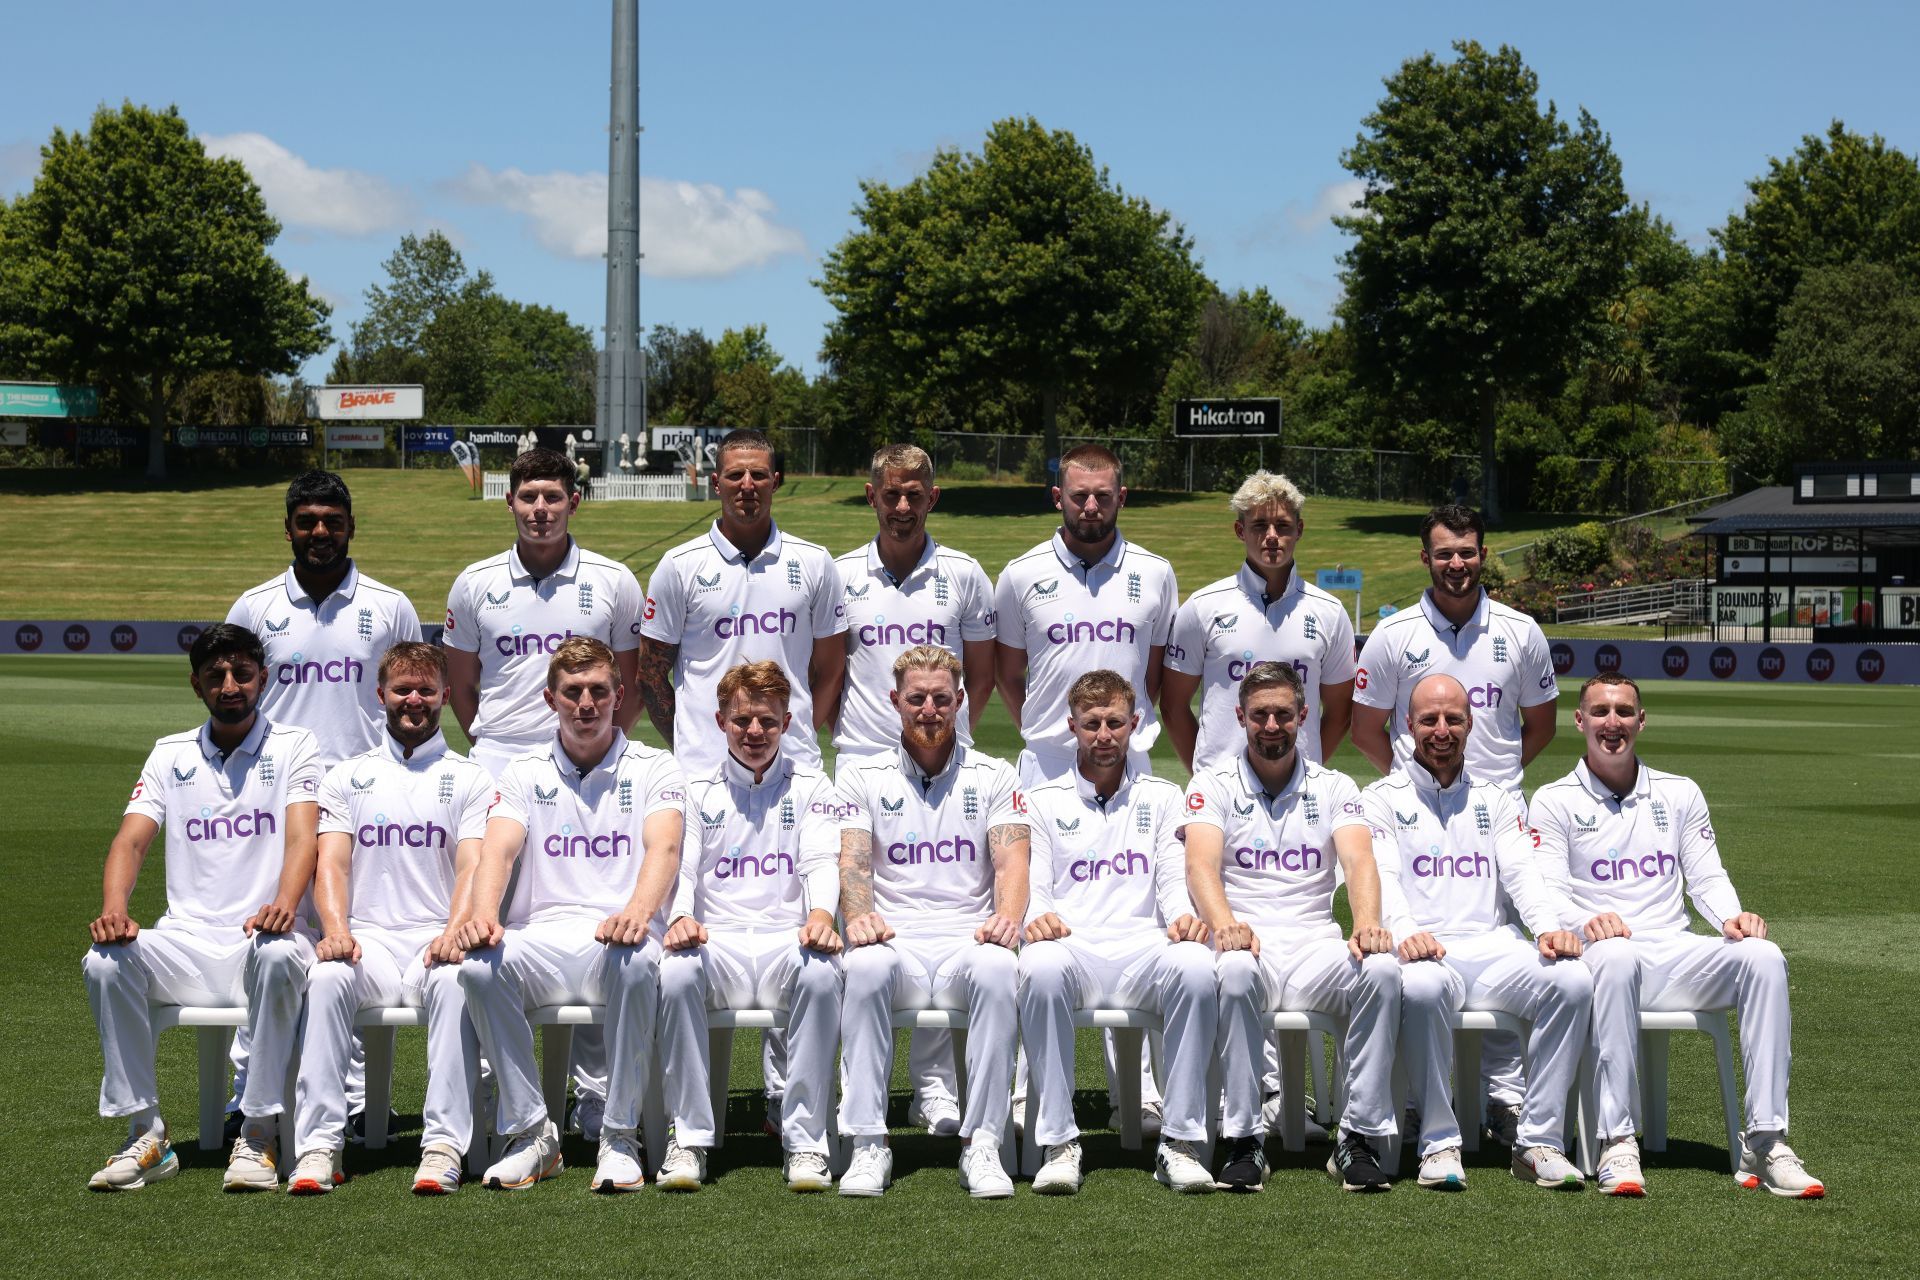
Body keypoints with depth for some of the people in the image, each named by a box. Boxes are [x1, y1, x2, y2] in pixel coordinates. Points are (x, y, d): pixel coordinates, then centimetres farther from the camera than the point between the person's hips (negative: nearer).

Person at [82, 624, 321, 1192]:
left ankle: (258, 1136, -30)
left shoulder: (293, 747, 6)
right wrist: (113, 910, -19)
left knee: (276, 956, -38)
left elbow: (301, 837, -9)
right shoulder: (171, 754, 15)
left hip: (262, 937, -3)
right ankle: (145, 1134, -17)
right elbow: (131, 841, 3)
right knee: (105, 962, -27)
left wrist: (283, 905, -31)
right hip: (187, 942, 3)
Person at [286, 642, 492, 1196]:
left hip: (437, 942, -1)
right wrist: (335, 929, -15)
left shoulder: (470, 779, 14)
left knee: (456, 980, -36)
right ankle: (319, 1145, -34)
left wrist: (455, 932, -21)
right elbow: (331, 863, 7)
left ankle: (444, 1145, -39)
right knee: (326, 977, -33)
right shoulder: (346, 777, 19)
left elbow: (472, 866, -1)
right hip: (369, 938, 1)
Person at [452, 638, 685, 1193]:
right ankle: (531, 1131, -18)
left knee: (634, 962, -38)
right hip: (543, 937, 2)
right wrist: (484, 913, -24)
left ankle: (620, 1136, -25)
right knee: (480, 966, -31)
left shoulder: (653, 768, 11)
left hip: (621, 937, -2)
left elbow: (664, 847, -8)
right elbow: (498, 849, -1)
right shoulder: (525, 774, 17)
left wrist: (638, 910, -31)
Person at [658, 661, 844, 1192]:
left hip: (788, 940, -1)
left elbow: (822, 862, 0)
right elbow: (680, 868, 5)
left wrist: (820, 914, -23)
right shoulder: (698, 792, 17)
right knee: (677, 971, -34)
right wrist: (681, 917, -20)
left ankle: (805, 1140, -30)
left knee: (821, 971, -36)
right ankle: (689, 1140, -27)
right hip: (717, 945, 1)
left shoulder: (809, 786, 15)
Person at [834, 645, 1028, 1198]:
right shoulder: (864, 778, 14)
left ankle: (982, 1143, -32)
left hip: (969, 941, 0)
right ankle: (867, 1143, -32)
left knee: (998, 968, -36)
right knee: (865, 966, -36)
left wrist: (1007, 916, -22)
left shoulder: (994, 776, 14)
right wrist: (859, 915, -23)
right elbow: (853, 862, 1)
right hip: (895, 943, 0)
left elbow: (1011, 862, 1)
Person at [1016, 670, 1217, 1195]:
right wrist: (1037, 918, -15)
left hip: (1142, 945, 1)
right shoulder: (1043, 801, 18)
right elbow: (1032, 890, 10)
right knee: (1041, 968, -39)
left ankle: (1179, 1142, -28)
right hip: (1070, 945, -1)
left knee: (1196, 966, -35)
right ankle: (1059, 1142, -32)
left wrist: (1183, 916, -12)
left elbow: (1174, 880, 12)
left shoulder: (1162, 797, 21)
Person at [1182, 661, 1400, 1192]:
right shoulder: (1213, 787, 9)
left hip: (1315, 948, 2)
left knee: (1382, 969, -30)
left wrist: (1367, 923, -26)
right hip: (1246, 945, -2)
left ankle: (1360, 1137, -24)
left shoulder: (1333, 788, 14)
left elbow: (1359, 860, -4)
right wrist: (1223, 923, -31)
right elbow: (1201, 863, -8)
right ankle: (1244, 1139, -29)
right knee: (1235, 970, -38)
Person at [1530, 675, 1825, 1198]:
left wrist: (1730, 917, -8)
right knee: (1617, 957, -40)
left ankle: (1765, 1144, -28)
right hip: (1601, 954, -4)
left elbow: (1706, 877, 15)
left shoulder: (1680, 794, 20)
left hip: (1676, 954, 4)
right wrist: (1586, 921, -23)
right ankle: (1616, 1143, -40)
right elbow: (1548, 894, -1)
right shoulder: (1554, 801, 9)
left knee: (1763, 956, -26)